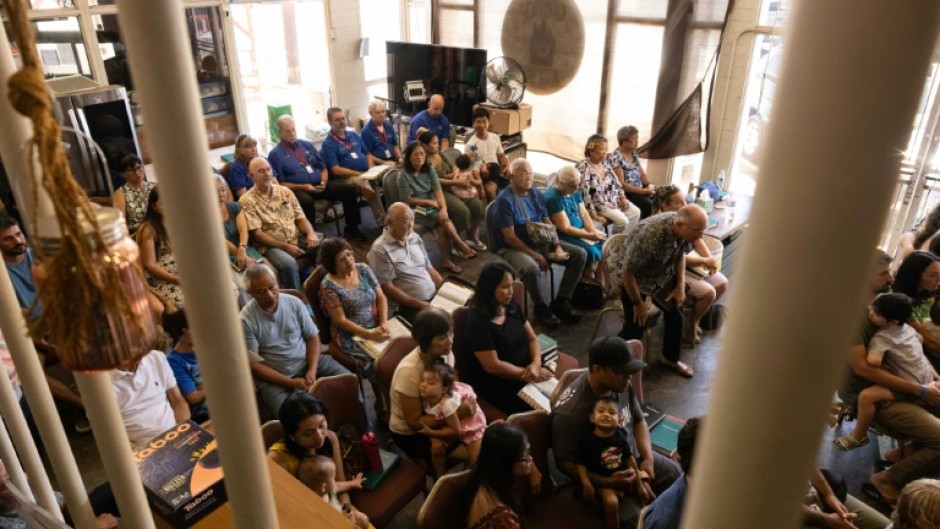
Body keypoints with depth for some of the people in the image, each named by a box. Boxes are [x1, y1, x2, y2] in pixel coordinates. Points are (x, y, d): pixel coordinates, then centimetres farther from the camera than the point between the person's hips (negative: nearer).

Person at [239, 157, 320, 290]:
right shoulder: (247, 201, -4)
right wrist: (285, 246, -17)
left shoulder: (285, 191, 12)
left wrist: (311, 233, -11)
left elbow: (300, 218, 11)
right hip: (272, 246, -5)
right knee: (289, 264, -36)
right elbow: (257, 233, -10)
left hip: (298, 240, 5)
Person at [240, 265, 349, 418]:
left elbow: (312, 337, 3)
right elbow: (254, 364, -11)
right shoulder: (246, 320, -11)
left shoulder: (294, 303, -3)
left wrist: (312, 371, -14)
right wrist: (291, 383, -18)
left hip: (307, 362, 4)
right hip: (274, 377, -3)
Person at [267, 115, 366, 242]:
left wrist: (323, 182, -4)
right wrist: (303, 187, -17)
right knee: (306, 201, -41)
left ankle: (351, 229, -4)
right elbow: (279, 184, -6)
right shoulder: (275, 154, 0)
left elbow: (323, 167, 18)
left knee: (349, 189, -13)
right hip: (297, 189, -5)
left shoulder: (307, 144, 16)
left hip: (318, 185, 5)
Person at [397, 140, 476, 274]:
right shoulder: (404, 175, -10)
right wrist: (429, 202, -13)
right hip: (416, 209, -4)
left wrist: (443, 207, -25)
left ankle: (446, 260, -16)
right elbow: (407, 200, -10)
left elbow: (438, 190, -7)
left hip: (433, 206, 4)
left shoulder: (429, 170, 4)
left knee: (442, 227, -26)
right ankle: (462, 247, -15)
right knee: (443, 219, -28)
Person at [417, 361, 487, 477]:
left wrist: (431, 433, -26)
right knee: (436, 448, -14)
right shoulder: (426, 398, -21)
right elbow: (425, 420, -3)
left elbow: (456, 431, -29)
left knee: (475, 460, -10)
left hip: (471, 423, -5)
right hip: (448, 423, 6)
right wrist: (434, 438, -19)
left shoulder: (448, 403, -40)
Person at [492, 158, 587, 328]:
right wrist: (536, 256, -22)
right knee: (531, 268, -40)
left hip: (540, 242, 7)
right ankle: (541, 307, -11)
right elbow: (510, 238, -19)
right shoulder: (504, 200, -16)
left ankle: (561, 301, 2)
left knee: (580, 254, -5)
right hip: (513, 248, -7)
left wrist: (556, 246, -7)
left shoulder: (536, 194, 6)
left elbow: (547, 224, 11)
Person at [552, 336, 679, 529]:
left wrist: (648, 458, -8)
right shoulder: (569, 412, -31)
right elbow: (565, 464, -23)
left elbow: (638, 421, 7)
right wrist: (608, 482, -30)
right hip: (601, 478, -7)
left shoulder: (622, 385, -11)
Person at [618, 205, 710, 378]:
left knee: (676, 314, 8)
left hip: (663, 275, 6)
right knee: (636, 327, -4)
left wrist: (680, 285, -2)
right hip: (635, 279, -6)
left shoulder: (685, 230, -20)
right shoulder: (649, 236, -41)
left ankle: (670, 358, 32)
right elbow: (627, 272, -30)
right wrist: (638, 303, -19)